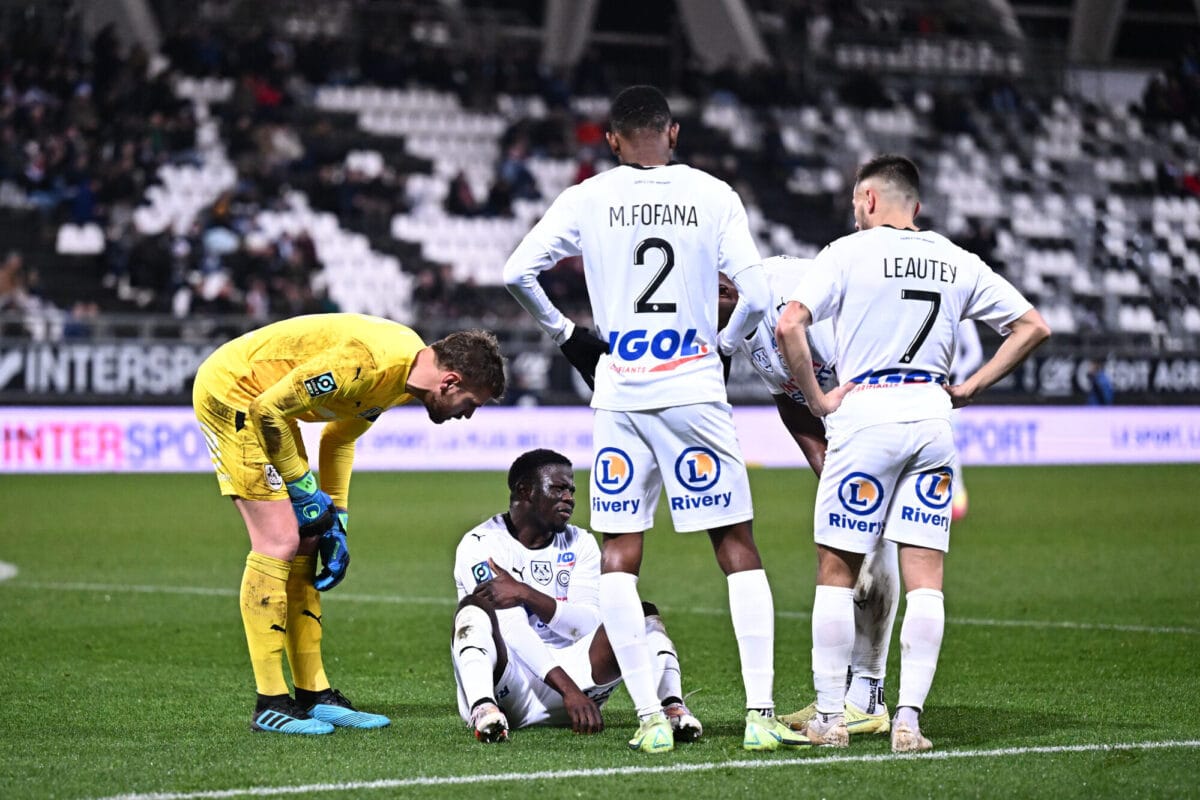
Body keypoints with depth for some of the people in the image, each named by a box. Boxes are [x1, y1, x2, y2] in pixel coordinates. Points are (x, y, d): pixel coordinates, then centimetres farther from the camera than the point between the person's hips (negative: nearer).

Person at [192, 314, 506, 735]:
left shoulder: (408, 366, 1)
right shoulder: (369, 362, -30)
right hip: (229, 392, -10)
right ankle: (270, 705, -8)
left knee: (305, 543, 8)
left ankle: (314, 695, 12)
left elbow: (339, 436, 14)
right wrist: (303, 487, -14)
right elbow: (269, 408, -25)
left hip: (263, 401, 10)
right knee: (279, 540, -13)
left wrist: (335, 521, 10)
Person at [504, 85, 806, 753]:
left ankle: (651, 717, -2)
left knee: (620, 556, 6)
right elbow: (757, 296, -5)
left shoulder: (588, 199, 3)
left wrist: (567, 334, 12)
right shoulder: (713, 196, 1)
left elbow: (518, 272, -2)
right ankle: (761, 714, -2)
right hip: (694, 387, -1)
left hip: (619, 393, 1)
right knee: (739, 548, 5)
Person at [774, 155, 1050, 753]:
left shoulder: (848, 253, -1)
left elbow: (789, 326, -13)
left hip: (865, 413, -3)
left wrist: (817, 399, -3)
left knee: (837, 570, 6)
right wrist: (969, 388, 13)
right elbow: (1033, 327, 14)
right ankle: (909, 718, -3)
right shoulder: (958, 263, 11)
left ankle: (830, 716, 6)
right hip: (931, 416, 3)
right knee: (924, 575, 3)